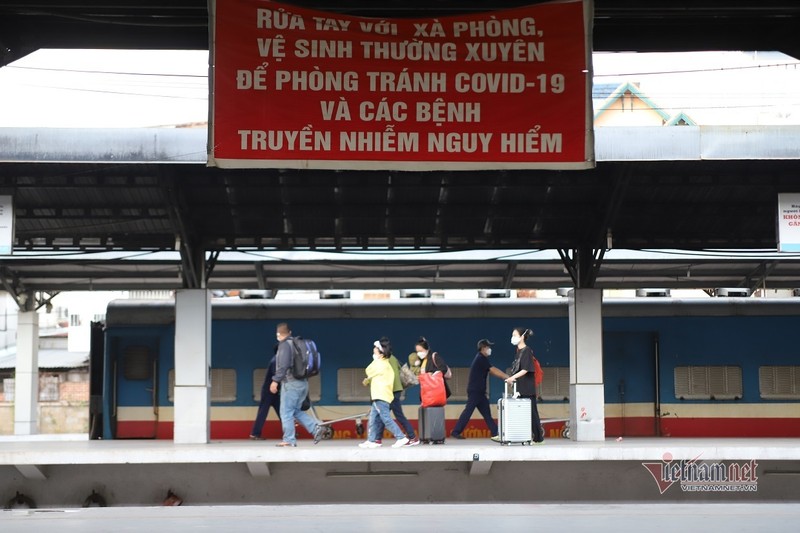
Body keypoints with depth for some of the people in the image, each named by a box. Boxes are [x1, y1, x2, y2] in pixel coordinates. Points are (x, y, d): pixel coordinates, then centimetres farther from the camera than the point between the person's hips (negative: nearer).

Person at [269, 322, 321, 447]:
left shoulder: (285, 345, -10)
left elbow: (284, 365, -20)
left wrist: (275, 380, -17)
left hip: (291, 383, -9)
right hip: (303, 382, 9)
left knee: (286, 412, -3)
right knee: (297, 411, 15)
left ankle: (289, 439, -4)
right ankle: (316, 428, 2)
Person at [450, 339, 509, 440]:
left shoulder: (481, 359, 17)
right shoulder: (481, 359, -13)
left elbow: (492, 372, 14)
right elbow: (493, 371, -18)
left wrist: (506, 377, 4)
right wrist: (507, 377, -16)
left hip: (479, 391, 10)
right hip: (475, 391, -10)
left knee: (486, 412, 8)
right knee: (468, 411, -9)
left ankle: (495, 432, 8)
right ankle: (455, 432, -6)